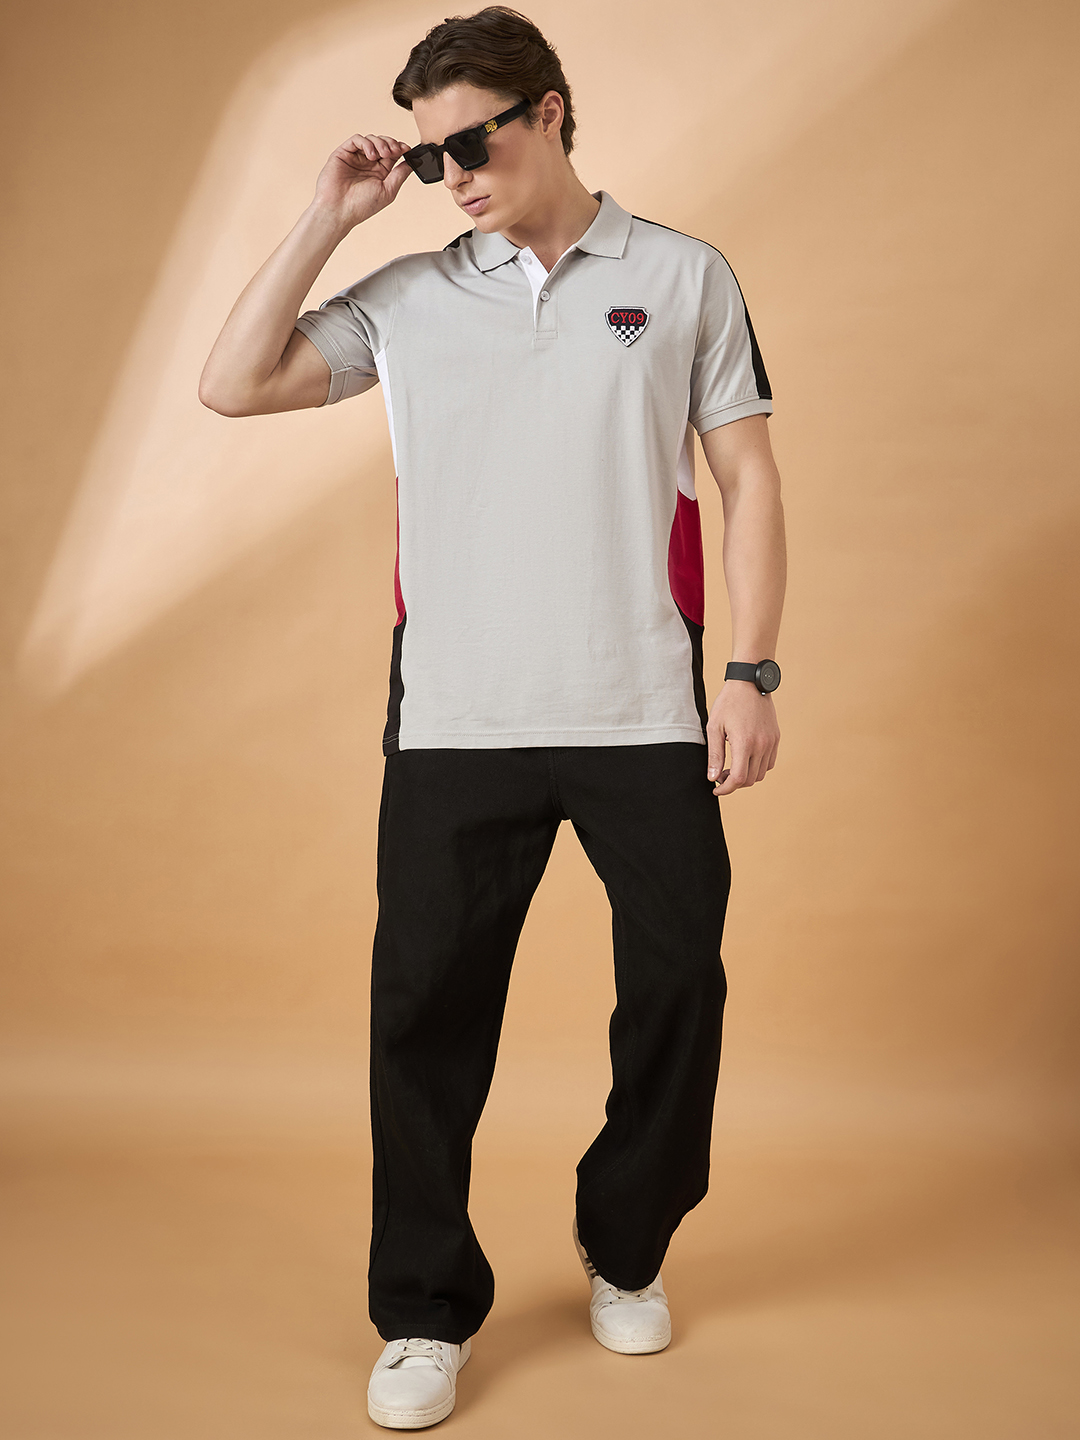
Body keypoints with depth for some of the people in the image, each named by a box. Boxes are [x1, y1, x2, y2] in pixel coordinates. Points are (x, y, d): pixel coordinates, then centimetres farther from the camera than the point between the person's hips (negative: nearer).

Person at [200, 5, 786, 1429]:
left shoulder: (685, 277, 6)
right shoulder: (408, 297, 10)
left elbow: (749, 478, 5)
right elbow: (234, 384, 5)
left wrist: (754, 672, -3)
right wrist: (327, 217, 2)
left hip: (647, 717, 0)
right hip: (456, 719, 1)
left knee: (679, 984, 8)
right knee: (428, 1002, 3)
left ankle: (627, 1250, 33)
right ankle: (426, 1309, 21)